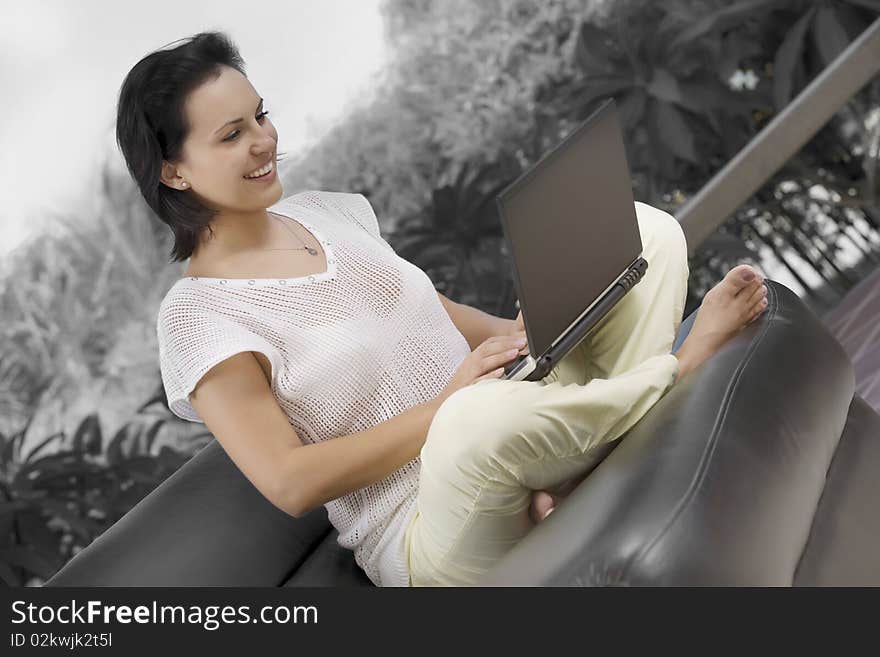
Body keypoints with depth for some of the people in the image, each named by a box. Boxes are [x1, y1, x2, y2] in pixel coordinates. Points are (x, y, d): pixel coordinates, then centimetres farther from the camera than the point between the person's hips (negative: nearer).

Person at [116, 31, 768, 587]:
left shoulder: (327, 211, 12)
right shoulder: (197, 317, -8)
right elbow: (290, 483, -15)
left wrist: (527, 333, 0)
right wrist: (447, 405, -19)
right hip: (424, 533, -7)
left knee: (641, 229, -2)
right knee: (480, 417, -44)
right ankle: (684, 366, -14)